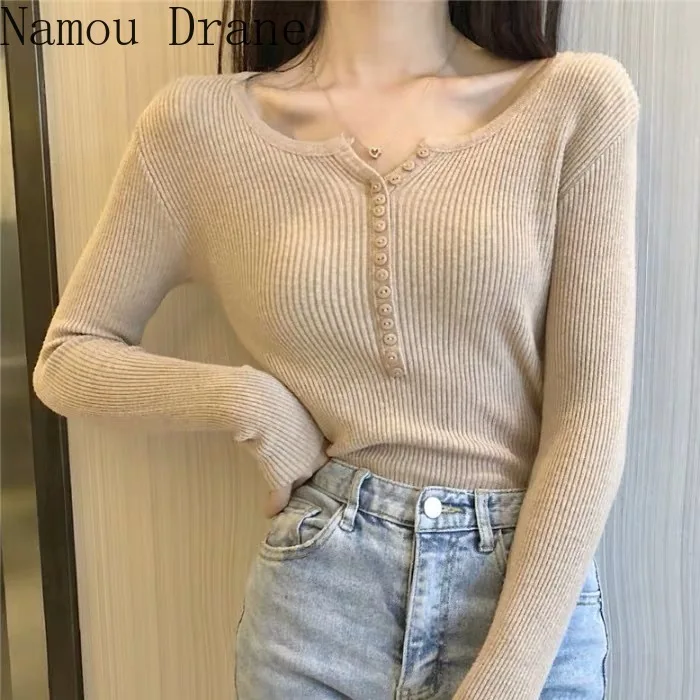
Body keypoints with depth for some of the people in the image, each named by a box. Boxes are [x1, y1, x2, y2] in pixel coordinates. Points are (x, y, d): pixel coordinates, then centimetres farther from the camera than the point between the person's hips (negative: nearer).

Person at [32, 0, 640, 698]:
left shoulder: (578, 100, -6)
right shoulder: (203, 121, -4)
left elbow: (589, 416, -8)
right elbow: (66, 360, 5)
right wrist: (247, 400, -11)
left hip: (535, 600, 0)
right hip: (317, 600, 1)